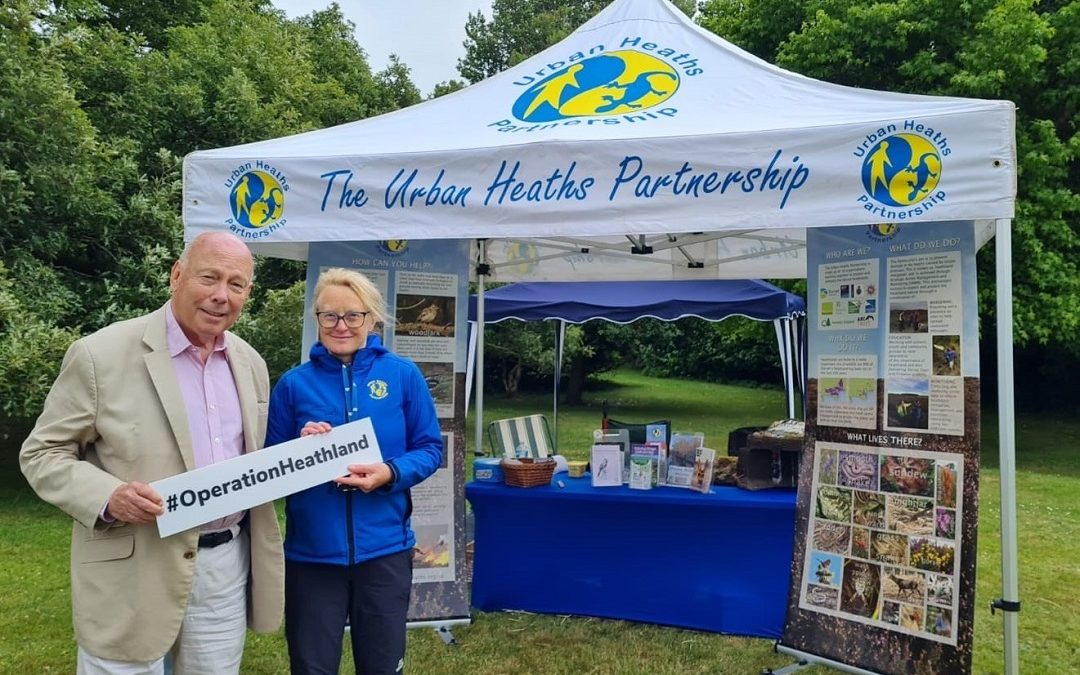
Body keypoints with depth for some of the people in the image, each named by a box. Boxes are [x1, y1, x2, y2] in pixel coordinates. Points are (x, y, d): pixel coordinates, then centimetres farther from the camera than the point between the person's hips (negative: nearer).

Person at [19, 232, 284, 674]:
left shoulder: (250, 362, 6)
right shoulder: (100, 355, -11)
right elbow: (41, 454, -5)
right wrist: (107, 496, -23)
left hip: (228, 565, 5)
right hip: (134, 575, -4)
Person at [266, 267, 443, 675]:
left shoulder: (403, 375, -2)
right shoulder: (294, 383, 0)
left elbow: (430, 448, 0)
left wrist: (391, 473, -18)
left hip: (384, 547, 0)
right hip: (311, 551, 0)